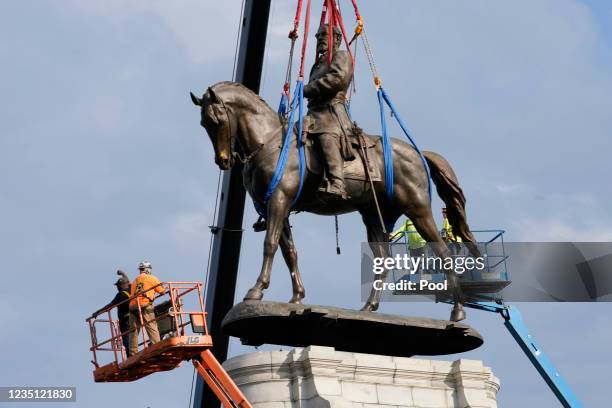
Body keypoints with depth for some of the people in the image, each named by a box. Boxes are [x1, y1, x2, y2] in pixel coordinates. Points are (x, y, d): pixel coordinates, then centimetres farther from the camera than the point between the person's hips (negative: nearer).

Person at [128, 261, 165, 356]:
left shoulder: (135, 281, 24)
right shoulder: (152, 278, 10)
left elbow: (132, 294, 17)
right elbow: (162, 292, 14)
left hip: (133, 306, 5)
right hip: (145, 305, -5)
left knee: (133, 331, 7)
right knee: (152, 328, -5)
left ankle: (133, 353, 5)